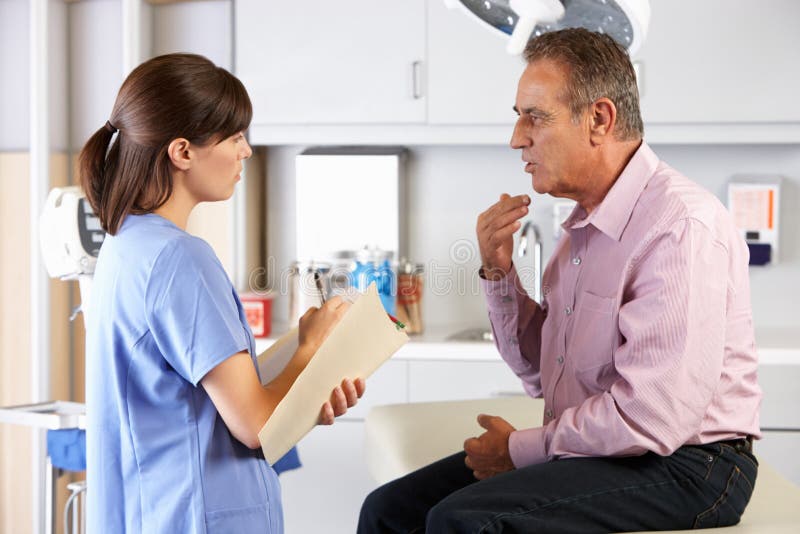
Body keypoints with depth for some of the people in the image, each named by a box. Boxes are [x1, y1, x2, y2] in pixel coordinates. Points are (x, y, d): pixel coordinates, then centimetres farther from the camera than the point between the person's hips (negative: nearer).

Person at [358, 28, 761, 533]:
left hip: (681, 470, -9)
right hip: (590, 449, 9)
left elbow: (652, 418, -25)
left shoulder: (681, 227, -19)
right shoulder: (586, 224, 12)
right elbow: (542, 374, 19)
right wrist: (498, 272, 4)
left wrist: (521, 448, -12)